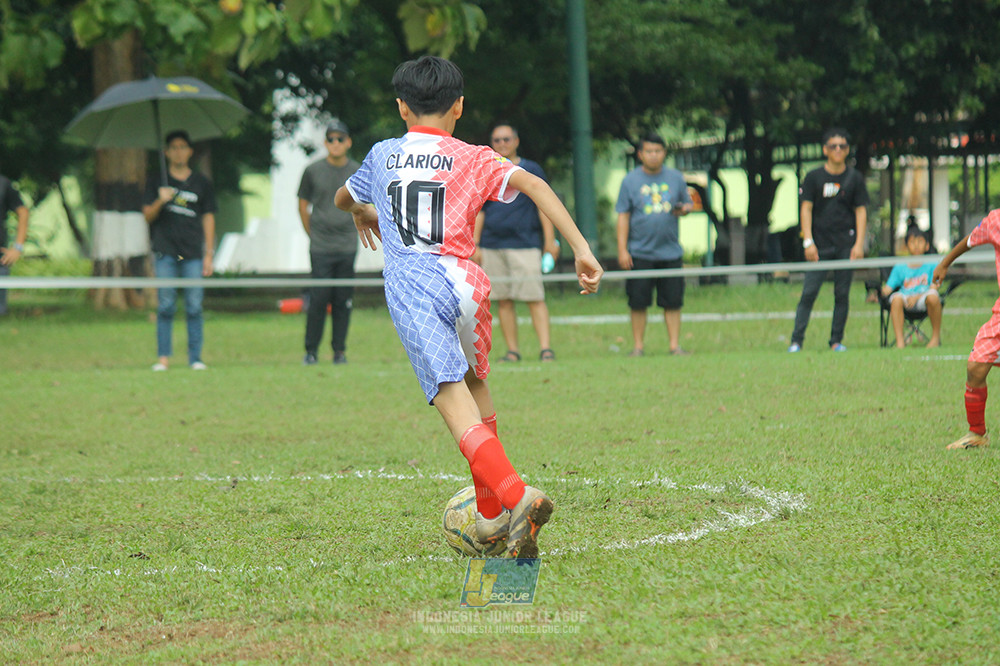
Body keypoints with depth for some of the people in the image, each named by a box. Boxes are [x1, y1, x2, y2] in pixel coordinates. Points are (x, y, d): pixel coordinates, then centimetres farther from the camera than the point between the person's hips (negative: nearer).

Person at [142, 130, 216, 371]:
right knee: (166, 306, -2)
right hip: (165, 252, -1)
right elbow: (147, 216, 7)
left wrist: (209, 254, 7)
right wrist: (160, 201, -14)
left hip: (193, 254, 1)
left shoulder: (201, 183, 12)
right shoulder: (157, 182, 10)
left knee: (194, 307, -2)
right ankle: (163, 357, 0)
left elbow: (208, 218, 13)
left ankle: (195, 357, 2)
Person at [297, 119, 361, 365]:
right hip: (320, 249, -2)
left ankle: (339, 350, 9)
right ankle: (311, 351, 2)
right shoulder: (313, 171, 1)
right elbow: (303, 205, 10)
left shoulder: (358, 172, 6)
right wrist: (312, 234, 8)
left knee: (343, 301, 2)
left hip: (348, 247, 2)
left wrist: (350, 231, 11)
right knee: (318, 299, -6)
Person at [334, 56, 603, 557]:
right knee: (475, 384, 26)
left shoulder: (382, 156, 19)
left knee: (457, 408, -13)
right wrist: (581, 248, -7)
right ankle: (492, 516, 29)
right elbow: (534, 185, -5)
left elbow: (343, 198, 40)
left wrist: (362, 213, 64)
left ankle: (516, 496, -35)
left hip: (410, 291, -1)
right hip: (462, 282, 1)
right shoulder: (473, 159, 12)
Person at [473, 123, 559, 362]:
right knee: (503, 300, 3)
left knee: (535, 298, -10)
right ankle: (512, 350, 8)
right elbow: (479, 211, 15)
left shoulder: (531, 170, 6)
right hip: (492, 246, 3)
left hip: (525, 244, -3)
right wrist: (474, 245, 8)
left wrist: (550, 240, -2)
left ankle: (545, 347, -11)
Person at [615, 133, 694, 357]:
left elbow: (688, 203, 19)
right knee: (638, 302, 0)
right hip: (640, 252, -2)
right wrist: (622, 250, -5)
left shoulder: (675, 178, 9)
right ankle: (638, 346, 9)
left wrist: (684, 209, -7)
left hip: (670, 252, 2)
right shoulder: (631, 181, 3)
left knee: (673, 301, 0)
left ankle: (675, 345, 6)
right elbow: (623, 216, 2)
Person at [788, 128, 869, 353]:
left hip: (846, 245, 1)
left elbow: (861, 211, 6)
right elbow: (806, 209, 2)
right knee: (809, 292, -8)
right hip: (820, 245, -1)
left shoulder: (855, 178, 7)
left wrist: (859, 244, -4)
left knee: (842, 294, 1)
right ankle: (796, 340, -8)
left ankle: (837, 340, 9)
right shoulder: (813, 177, 4)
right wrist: (808, 242, -8)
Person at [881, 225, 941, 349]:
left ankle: (936, 337, -17)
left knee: (933, 297, -36)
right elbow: (887, 288, 6)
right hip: (906, 299, 1)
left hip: (923, 301, -1)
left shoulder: (931, 265, 7)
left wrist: (916, 297, -19)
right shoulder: (900, 268, 12)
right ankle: (900, 340, -33)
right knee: (896, 298, -33)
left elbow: (933, 288, -3)